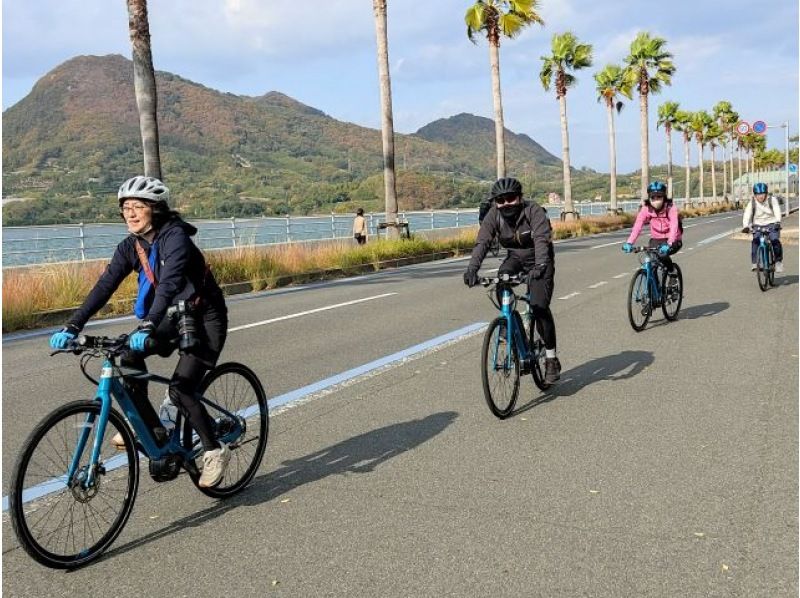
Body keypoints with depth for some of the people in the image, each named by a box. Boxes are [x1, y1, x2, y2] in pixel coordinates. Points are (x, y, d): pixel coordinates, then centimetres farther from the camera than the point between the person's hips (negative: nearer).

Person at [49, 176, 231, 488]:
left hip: (206, 317, -7)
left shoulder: (175, 237, -24)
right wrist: (72, 327, -21)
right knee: (130, 356, -15)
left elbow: (169, 283, -37)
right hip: (175, 315, 7)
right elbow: (105, 286, -10)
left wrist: (147, 328, -50)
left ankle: (215, 451, 2)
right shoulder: (130, 246, -3)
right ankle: (151, 430, 1)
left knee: (180, 388, -17)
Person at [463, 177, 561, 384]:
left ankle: (551, 358, -4)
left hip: (539, 261, -3)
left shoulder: (534, 211, -24)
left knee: (540, 307, -16)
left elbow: (541, 239, -38)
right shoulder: (493, 215, -14)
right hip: (515, 258, 4)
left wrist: (539, 266, -55)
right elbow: (482, 242, -24)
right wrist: (472, 268, -40)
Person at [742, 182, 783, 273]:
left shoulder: (772, 200, -6)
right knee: (755, 241, -24)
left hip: (772, 224, -1)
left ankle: (778, 261, -4)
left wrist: (777, 222, -37)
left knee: (775, 241, -23)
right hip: (758, 225, 1)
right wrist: (745, 226, -33)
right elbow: (747, 215, -16)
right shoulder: (752, 203, -4)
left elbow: (777, 211, -18)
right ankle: (754, 263, -17)